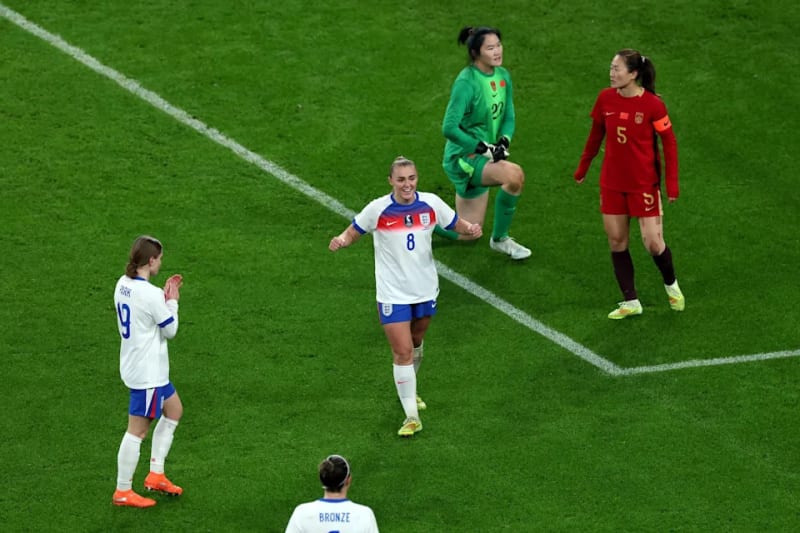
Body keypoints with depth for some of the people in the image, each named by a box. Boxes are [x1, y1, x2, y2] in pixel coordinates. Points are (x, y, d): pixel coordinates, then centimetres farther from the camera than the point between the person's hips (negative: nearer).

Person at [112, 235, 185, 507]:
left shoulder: (123, 285, 2)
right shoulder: (150, 294, -25)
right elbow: (170, 329, -13)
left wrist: (164, 295, 6)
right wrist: (172, 300, -2)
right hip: (147, 372, -10)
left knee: (173, 409, 23)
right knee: (137, 431, 0)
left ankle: (156, 475, 27)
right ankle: (122, 492, 9)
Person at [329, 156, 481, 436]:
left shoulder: (431, 204, -9)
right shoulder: (378, 209, -16)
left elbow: (457, 224, 4)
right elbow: (354, 231, -4)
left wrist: (471, 228, -19)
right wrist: (341, 241, -27)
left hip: (425, 289, 4)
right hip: (393, 294, -4)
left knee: (416, 343, 23)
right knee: (402, 351, -8)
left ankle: (408, 390, 50)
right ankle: (412, 418, -2)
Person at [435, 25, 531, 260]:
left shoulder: (503, 76, 2)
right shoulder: (466, 83, -21)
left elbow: (508, 117, 10)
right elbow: (449, 128, -24)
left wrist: (503, 142, -11)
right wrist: (485, 149, -24)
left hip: (482, 160, 8)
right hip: (462, 157, -8)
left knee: (467, 234, 14)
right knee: (514, 174, -33)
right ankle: (500, 239, -14)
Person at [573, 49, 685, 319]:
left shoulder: (653, 104, -16)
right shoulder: (606, 98, -4)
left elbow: (669, 144, -9)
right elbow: (595, 136, 10)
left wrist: (672, 183, -10)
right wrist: (582, 168, 18)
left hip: (644, 183, -4)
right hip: (612, 182, 4)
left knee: (653, 243, -2)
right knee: (616, 241, 6)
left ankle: (671, 285, 28)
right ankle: (630, 302, 17)